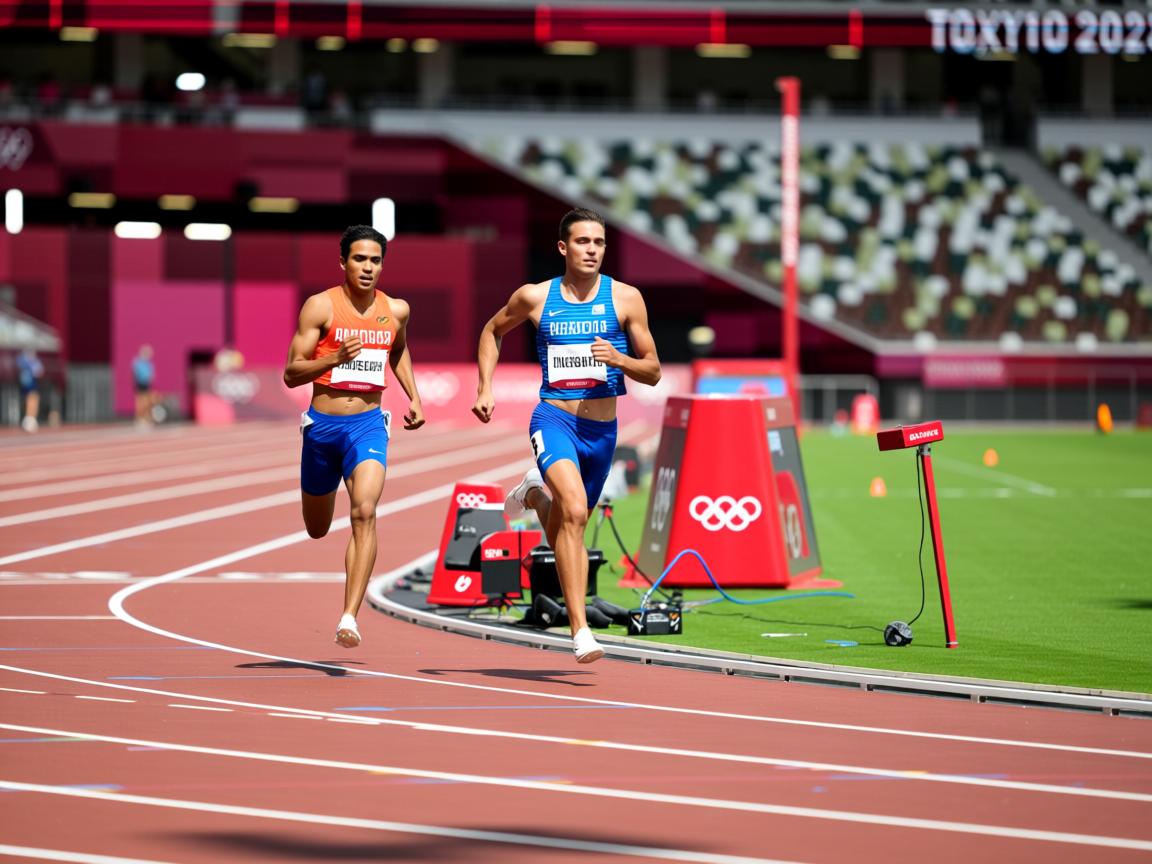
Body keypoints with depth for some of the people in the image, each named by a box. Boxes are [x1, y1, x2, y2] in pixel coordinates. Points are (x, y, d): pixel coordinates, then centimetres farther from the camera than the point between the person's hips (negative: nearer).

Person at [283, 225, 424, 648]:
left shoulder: (396, 310, 4)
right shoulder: (320, 307, -7)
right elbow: (291, 373, -9)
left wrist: (414, 398, 16)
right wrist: (335, 358, -24)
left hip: (368, 423, 0)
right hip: (322, 423, 0)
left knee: (364, 513, -23)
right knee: (316, 530, 14)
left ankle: (349, 617, -28)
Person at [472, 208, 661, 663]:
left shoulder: (625, 298, 0)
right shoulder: (534, 297, 0)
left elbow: (653, 371, 4)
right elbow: (493, 331, 20)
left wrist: (618, 359, -16)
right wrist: (485, 388, 9)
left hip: (602, 430, 3)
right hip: (554, 419, -3)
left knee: (565, 534, 17)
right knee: (574, 511, -28)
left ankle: (536, 491, 53)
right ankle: (580, 630, -30)